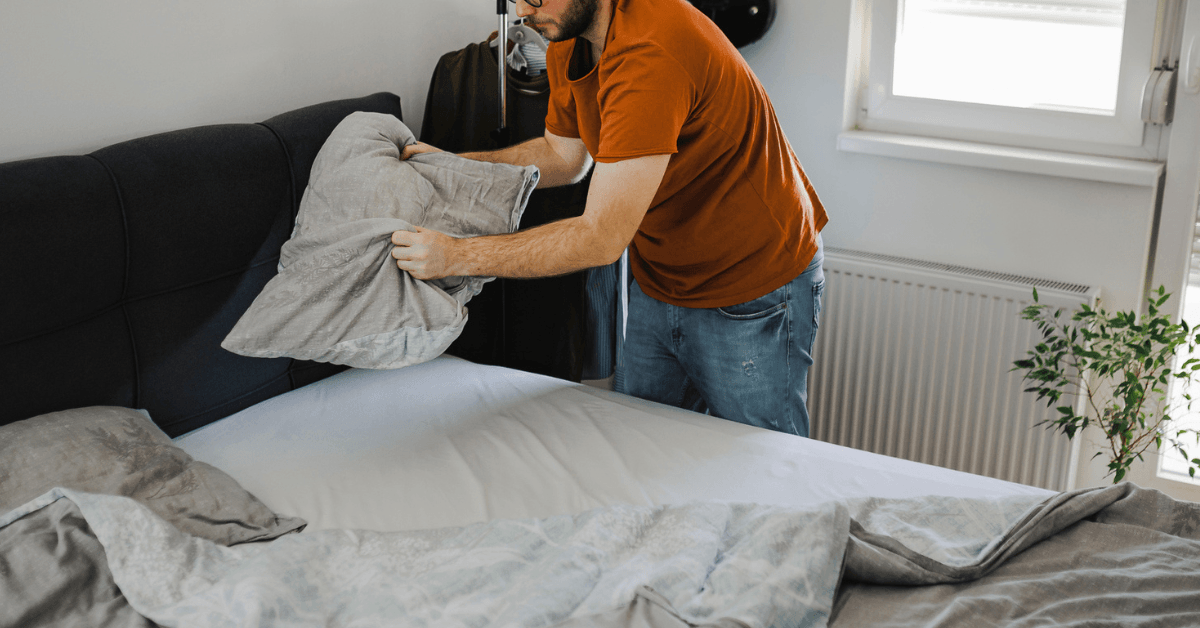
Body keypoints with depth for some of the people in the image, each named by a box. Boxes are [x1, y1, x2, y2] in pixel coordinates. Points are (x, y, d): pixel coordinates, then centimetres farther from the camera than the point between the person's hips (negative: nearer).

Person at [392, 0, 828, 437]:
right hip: (659, 286, 8)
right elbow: (565, 156, 14)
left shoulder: (652, 53, -33)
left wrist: (458, 256, -29)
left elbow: (601, 238, -33)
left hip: (754, 297, -8)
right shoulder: (567, 44, -4)